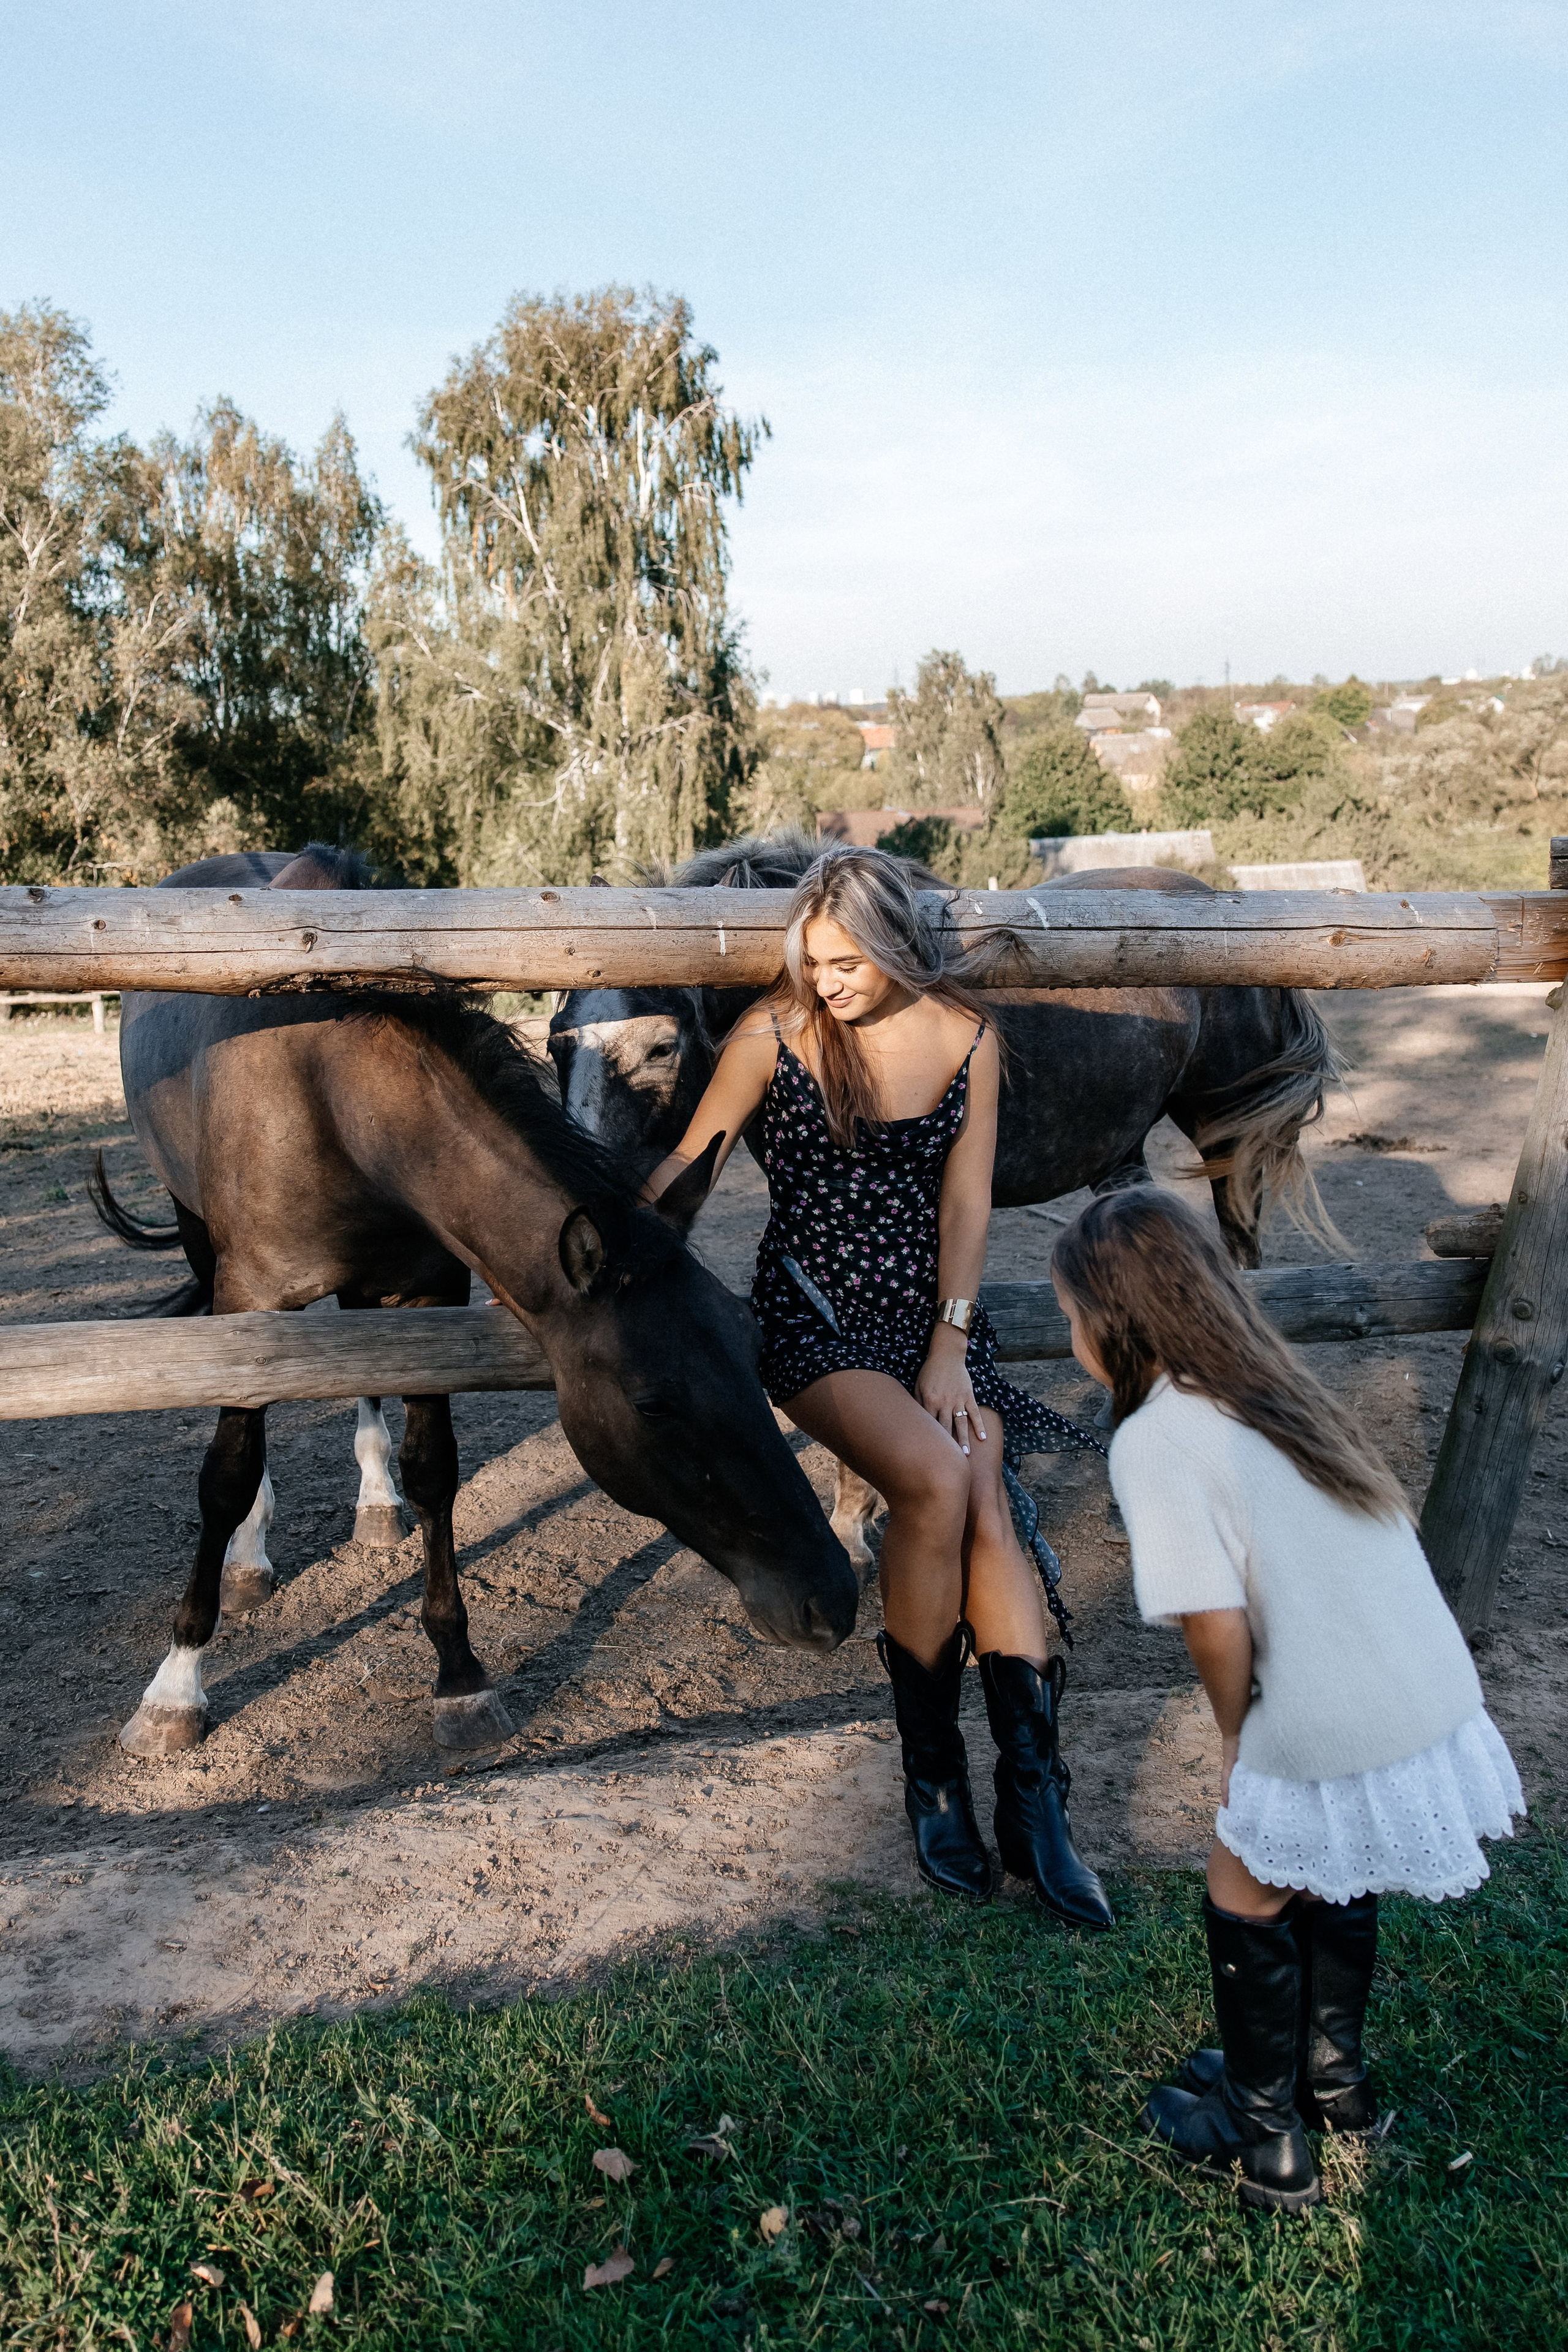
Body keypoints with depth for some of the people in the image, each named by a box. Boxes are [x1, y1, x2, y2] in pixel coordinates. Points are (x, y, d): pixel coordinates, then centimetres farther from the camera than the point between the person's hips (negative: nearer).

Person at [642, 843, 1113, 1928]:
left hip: (931, 1308, 3)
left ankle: (1036, 1800, -10)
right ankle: (931, 1770, -8)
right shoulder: (774, 1033, -6)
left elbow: (965, 1202, 3)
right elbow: (687, 1167, 2)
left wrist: (951, 1346, -4)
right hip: (813, 1312, -3)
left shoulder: (966, 1035, 2)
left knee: (987, 1512, -20)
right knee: (937, 1480, -27)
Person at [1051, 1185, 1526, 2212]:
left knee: (1246, 1908, 18)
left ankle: (1264, 2139, 35)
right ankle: (1334, 2076, 50)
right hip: (1439, 1705, 7)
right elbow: (1322, 1568, 8)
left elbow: (1219, 1625, -18)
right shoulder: (1275, 1385, 7)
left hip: (1336, 1740, -7)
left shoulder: (1156, 1439, -16)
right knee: (1331, 1885, 29)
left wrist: (1237, 1737, 1)